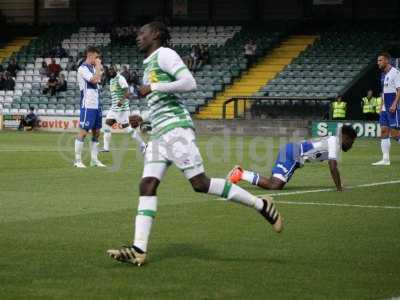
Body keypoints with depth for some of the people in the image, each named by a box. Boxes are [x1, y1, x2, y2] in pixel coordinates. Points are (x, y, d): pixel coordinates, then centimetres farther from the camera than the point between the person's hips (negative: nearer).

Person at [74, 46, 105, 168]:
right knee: (83, 132, -6)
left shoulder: (92, 68, 16)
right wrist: (98, 66, -12)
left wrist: (99, 69, 10)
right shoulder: (83, 68, -11)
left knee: (96, 132, 8)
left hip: (96, 104, 9)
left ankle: (94, 159, 13)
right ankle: (77, 160, -1)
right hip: (87, 105, -9)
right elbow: (94, 80, -23)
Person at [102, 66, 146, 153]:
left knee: (126, 128, -6)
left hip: (122, 107, -9)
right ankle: (106, 147, 4)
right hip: (114, 107, 9)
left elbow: (127, 92, -25)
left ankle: (142, 145, 4)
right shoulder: (111, 80, 15)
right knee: (107, 124, 1)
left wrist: (122, 101, -41)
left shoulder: (120, 78, -14)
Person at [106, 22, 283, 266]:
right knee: (147, 186, -3)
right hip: (159, 132, 9)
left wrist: (153, 87, -14)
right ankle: (139, 250, -10)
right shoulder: (149, 63, 25)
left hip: (175, 127, -9)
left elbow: (190, 83, -17)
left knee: (200, 183, -13)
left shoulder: (164, 54, -4)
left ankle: (262, 205, -2)